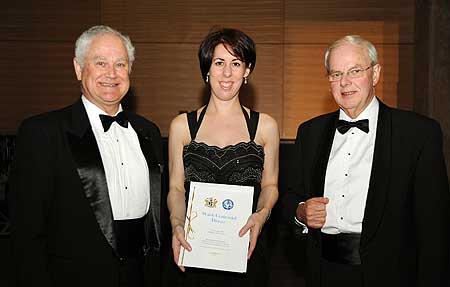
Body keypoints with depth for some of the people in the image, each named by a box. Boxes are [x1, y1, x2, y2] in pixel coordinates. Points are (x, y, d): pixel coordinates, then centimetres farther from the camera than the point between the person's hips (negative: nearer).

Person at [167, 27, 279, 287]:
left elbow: (270, 185, 6)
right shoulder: (182, 125, 3)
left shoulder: (265, 126, 3)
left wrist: (262, 214, -13)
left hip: (246, 248, 0)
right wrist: (177, 222, -14)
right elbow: (176, 187, 4)